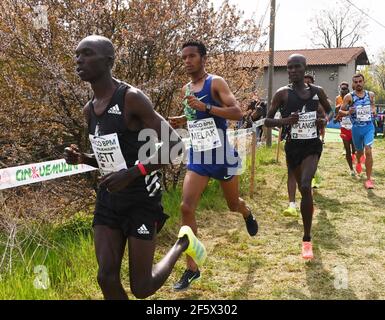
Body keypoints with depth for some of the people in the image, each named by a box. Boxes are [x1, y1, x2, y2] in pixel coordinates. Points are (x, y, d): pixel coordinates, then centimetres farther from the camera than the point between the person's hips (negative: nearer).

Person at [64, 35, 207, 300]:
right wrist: (82, 158, -2)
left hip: (141, 199, -6)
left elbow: (175, 145, -18)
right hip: (108, 198, 7)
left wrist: (132, 173, -27)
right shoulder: (90, 110, 7)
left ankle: (183, 242, 27)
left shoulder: (132, 99, -17)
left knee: (141, 288, 1)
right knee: (107, 279, 2)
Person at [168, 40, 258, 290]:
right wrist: (182, 121, 3)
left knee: (233, 204, 15)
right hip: (197, 157, 5)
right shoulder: (186, 89, 9)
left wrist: (206, 107, -32)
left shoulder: (216, 83, -11)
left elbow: (237, 113, -22)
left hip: (222, 156, -4)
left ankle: (248, 215, 56)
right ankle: (192, 268, 0)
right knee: (186, 208, -9)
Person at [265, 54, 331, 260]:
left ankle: (307, 240, -9)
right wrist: (285, 121, -23)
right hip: (293, 147, 0)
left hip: (312, 145, 0)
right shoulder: (283, 93, -5)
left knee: (306, 187, -21)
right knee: (303, 189, 13)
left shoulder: (317, 92, 2)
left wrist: (325, 120, -2)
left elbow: (330, 110, 20)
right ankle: (308, 237, 40)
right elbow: (267, 121, -4)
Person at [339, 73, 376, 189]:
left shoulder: (370, 94, 1)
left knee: (368, 151, -15)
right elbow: (340, 112, -6)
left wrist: (374, 110, 2)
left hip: (369, 127, 0)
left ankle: (369, 179, -10)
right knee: (359, 151, 19)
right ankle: (358, 162, 57)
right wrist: (347, 112, -27)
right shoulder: (349, 97, -7)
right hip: (356, 128, 0)